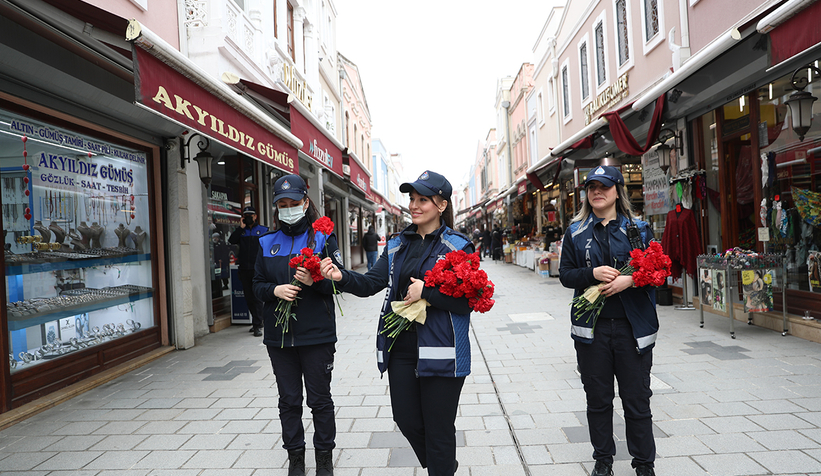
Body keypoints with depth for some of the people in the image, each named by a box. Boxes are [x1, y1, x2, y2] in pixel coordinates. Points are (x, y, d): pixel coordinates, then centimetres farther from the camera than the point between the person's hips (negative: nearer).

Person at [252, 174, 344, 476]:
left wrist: (315, 281, -23)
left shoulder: (323, 237, -2)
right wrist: (274, 290, -12)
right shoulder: (267, 243, 8)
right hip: (279, 335, 3)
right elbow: (257, 284, 9)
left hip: (316, 334, -3)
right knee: (289, 400, 14)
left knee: (320, 400, 8)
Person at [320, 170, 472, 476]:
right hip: (401, 348, 6)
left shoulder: (458, 246, -7)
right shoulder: (397, 246, 9)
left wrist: (426, 292, -21)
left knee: (438, 429, 7)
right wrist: (342, 277, -16)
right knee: (406, 419, 18)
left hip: (440, 352, -5)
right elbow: (371, 282, 2)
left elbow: (469, 300, -14)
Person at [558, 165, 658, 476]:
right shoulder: (575, 231, 7)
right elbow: (565, 274, 4)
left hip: (633, 326, -1)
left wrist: (630, 279, -16)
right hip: (591, 326, 1)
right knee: (598, 398, 12)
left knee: (637, 399, 7)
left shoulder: (638, 229, 5)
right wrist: (592, 274, -14)